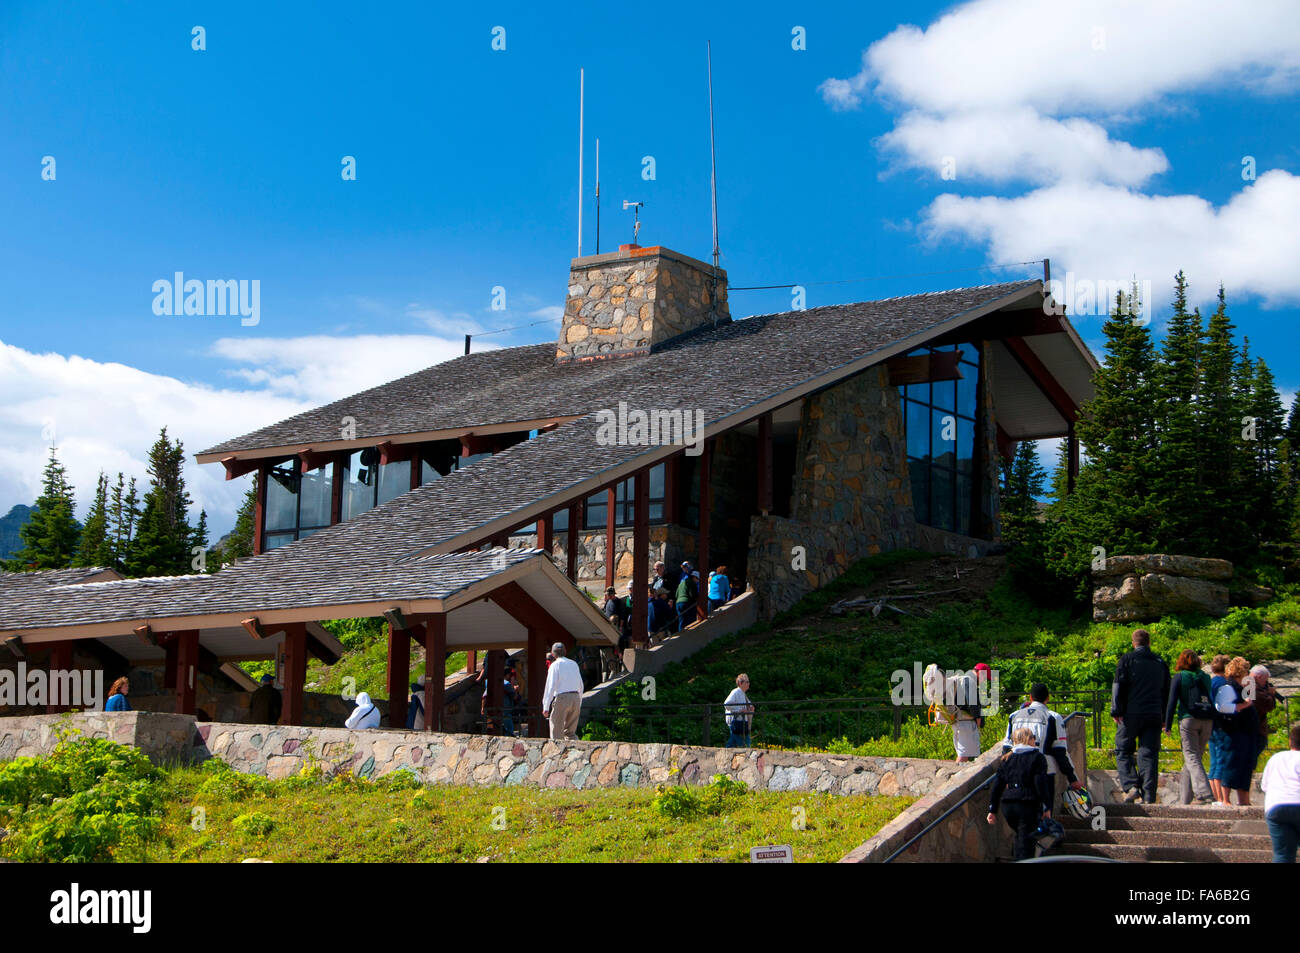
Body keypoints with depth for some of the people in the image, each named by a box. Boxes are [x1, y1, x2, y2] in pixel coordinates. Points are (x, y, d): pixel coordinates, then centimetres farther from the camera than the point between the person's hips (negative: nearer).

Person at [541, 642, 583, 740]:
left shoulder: (555, 665, -1)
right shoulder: (574, 664, 16)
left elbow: (550, 686, -7)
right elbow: (580, 685, 17)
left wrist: (546, 707, -7)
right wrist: (579, 704, 24)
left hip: (561, 698, -5)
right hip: (575, 696, 5)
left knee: (556, 732, -1)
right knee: (570, 731, 12)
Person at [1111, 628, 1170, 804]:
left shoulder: (1127, 659, 0)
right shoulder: (1160, 662, 14)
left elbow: (1118, 686, -6)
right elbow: (1166, 691, 17)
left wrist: (1116, 711, -4)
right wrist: (1163, 717, 20)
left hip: (1131, 714, -3)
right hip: (1154, 715, 4)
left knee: (1123, 751, 7)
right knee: (1149, 755, 3)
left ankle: (1130, 786, -11)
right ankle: (1148, 797, -1)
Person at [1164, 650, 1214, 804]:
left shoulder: (1179, 677, 2)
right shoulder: (1205, 677, 15)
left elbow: (1172, 702, -3)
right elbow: (1212, 702, 18)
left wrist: (1168, 726, 0)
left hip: (1189, 720, -5)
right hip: (1207, 721, 5)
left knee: (1192, 758, -7)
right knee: (1196, 756, 12)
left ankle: (1204, 794, -24)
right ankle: (1184, 798, 16)